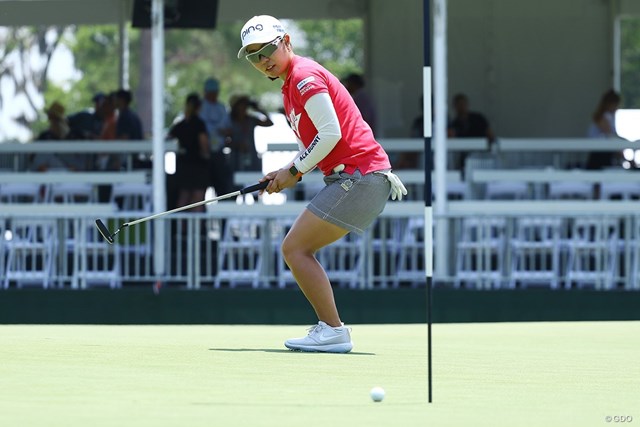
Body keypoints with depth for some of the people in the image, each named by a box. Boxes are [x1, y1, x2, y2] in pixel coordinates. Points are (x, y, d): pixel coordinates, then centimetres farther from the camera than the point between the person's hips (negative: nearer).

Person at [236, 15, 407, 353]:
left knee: (294, 248, -12)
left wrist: (295, 171, -8)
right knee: (295, 250, 11)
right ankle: (329, 328, 9)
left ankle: (333, 330, -15)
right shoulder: (291, 85, 21)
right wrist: (289, 173, 11)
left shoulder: (304, 76, -10)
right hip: (353, 177, 10)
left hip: (359, 177, -10)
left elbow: (331, 133, -18)